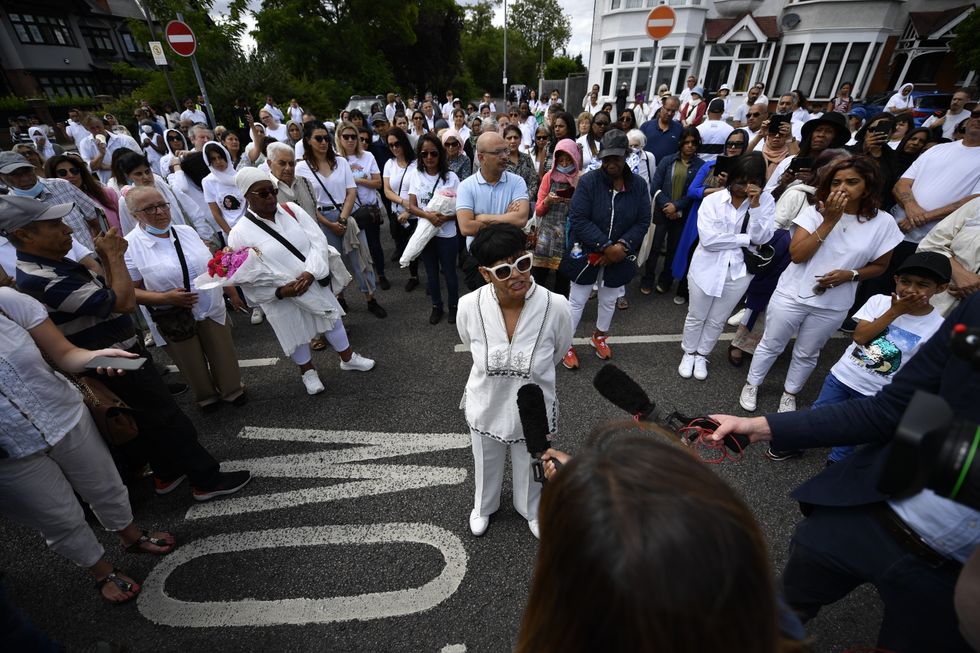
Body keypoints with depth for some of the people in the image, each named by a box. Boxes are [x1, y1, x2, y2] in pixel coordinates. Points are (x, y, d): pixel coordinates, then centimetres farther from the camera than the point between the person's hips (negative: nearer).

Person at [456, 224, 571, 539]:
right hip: (486, 407, 1)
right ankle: (483, 505, 65)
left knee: (530, 467, 29)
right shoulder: (469, 306, -26)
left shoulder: (555, 306, -29)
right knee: (487, 465, 30)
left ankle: (532, 509, 64)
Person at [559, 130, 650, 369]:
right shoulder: (588, 182, -14)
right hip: (586, 254, -3)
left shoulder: (638, 185, -3)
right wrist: (606, 246, -25)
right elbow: (578, 220, -20)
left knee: (609, 300, 20)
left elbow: (643, 222, -2)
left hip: (619, 257, 4)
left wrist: (622, 245, -18)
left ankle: (599, 337, 44)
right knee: (577, 301, 6)